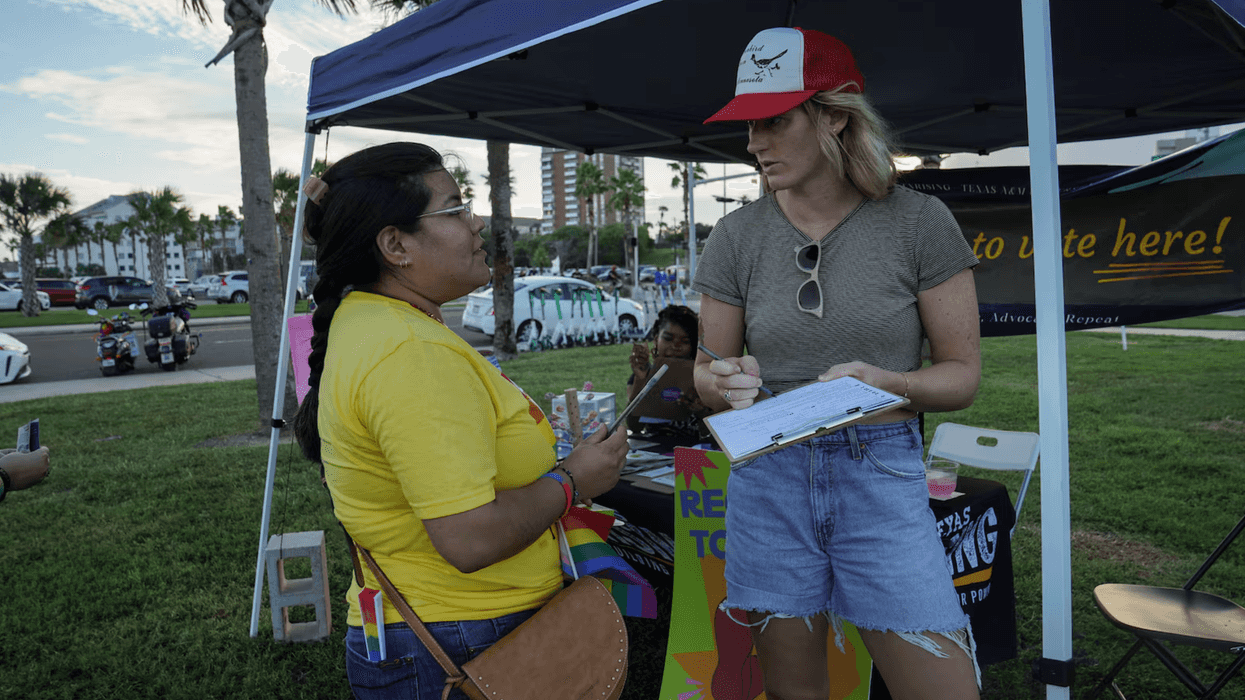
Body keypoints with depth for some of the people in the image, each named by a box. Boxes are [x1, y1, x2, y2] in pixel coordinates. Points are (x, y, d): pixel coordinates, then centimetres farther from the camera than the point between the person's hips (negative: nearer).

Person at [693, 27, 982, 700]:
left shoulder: (917, 222, -4)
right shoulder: (736, 237, 1)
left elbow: (962, 373, -1)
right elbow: (707, 368, 9)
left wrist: (883, 382, -21)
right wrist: (722, 383, -15)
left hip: (882, 476, -1)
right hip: (769, 478, 2)